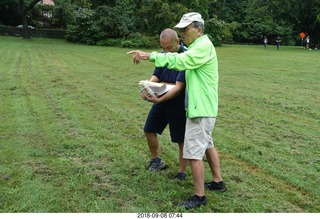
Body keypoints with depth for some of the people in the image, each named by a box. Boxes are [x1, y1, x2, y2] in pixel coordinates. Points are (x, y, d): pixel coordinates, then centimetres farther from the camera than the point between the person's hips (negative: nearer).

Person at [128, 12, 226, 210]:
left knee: (193, 153, -6)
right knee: (207, 144, 23)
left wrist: (150, 56, -34)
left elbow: (179, 61, -30)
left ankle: (199, 197, 4)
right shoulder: (198, 46, 16)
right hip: (203, 106, 11)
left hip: (200, 108, -11)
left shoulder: (204, 46, -18)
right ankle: (218, 182, 36)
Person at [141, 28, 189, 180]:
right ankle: (156, 161, 37)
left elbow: (179, 87, -27)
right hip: (161, 100, 7)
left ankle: (181, 173, 21)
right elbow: (155, 76, 1)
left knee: (181, 140, 4)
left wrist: (160, 99, -39)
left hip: (178, 103, -7)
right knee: (149, 129, 16)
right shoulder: (163, 54, 0)